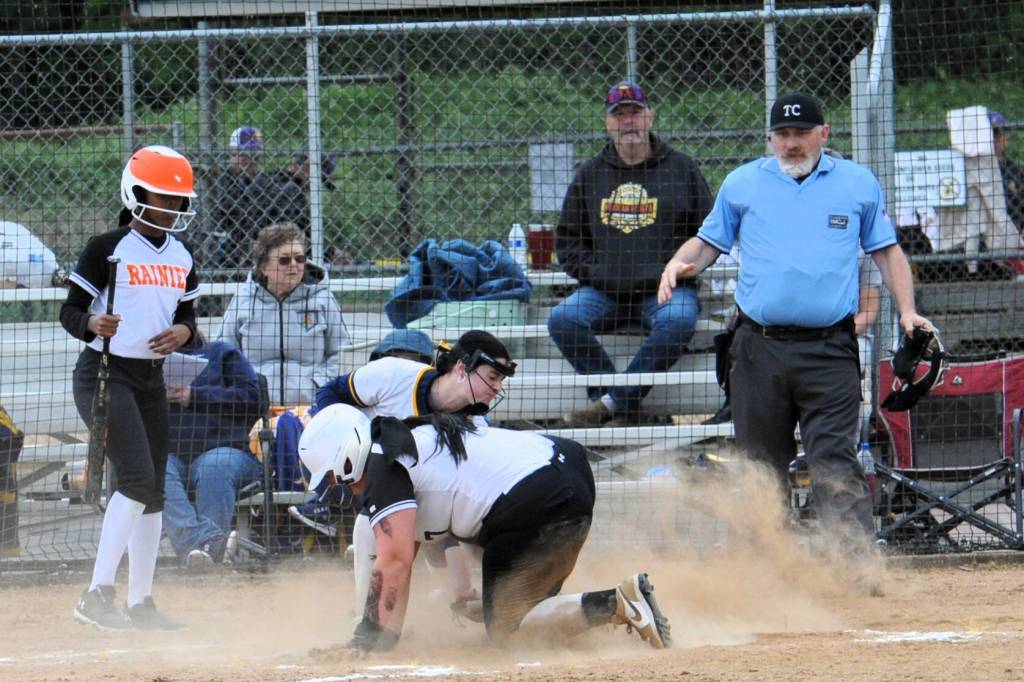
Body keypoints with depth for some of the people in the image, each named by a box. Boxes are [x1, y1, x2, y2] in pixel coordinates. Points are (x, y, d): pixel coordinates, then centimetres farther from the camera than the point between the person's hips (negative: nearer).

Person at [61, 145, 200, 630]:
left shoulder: (181, 258, 10)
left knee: (152, 490, 9)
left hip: (151, 378, 8)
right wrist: (92, 324, -30)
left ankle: (140, 602, 18)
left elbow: (187, 314, 18)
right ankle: (98, 594, -21)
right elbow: (69, 311, -8)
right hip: (105, 373, -8)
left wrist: (182, 331, -5)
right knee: (137, 477, -20)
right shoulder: (108, 249, -9)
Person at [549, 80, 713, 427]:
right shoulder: (590, 174, 16)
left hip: (665, 290, -2)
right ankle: (627, 412, -30)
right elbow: (568, 237, 19)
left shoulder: (681, 169, 10)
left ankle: (611, 403, -34)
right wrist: (591, 271, 1)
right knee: (563, 319, -27)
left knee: (679, 319, -37)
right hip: (603, 291, 2)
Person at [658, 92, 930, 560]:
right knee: (761, 464, 7)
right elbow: (709, 241, 19)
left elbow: (887, 252, 16)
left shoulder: (858, 184, 10)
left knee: (835, 462, -14)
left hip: (829, 350, -2)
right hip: (760, 349, 2)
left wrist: (906, 310, 2)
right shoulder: (743, 184, 11)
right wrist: (679, 265, -3)